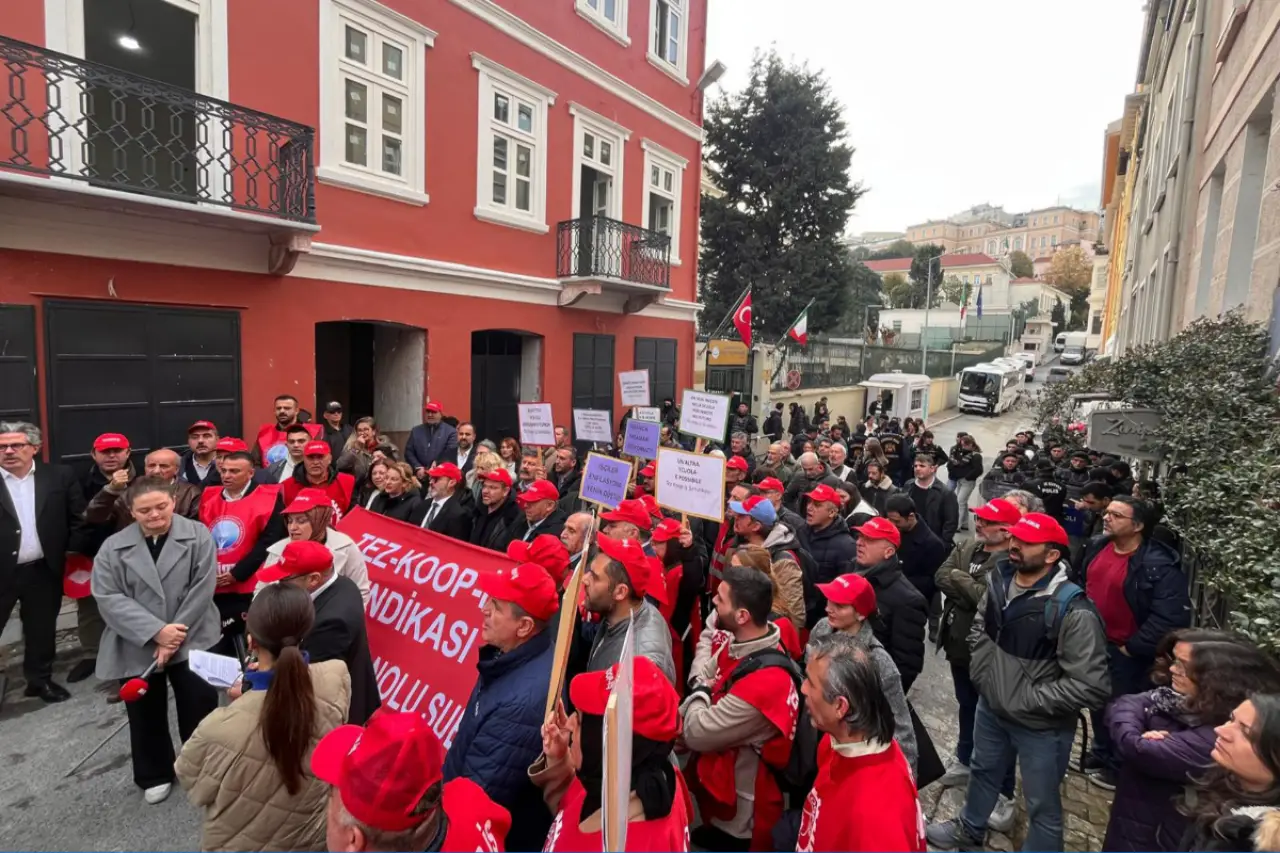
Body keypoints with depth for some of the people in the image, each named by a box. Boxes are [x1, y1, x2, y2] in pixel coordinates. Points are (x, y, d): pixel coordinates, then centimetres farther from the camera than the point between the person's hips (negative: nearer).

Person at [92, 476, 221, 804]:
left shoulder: (198, 536, -6)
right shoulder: (113, 548, 0)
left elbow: (202, 589, -10)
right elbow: (109, 599, -8)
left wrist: (175, 636, -15)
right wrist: (156, 631, -18)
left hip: (192, 641, -2)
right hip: (136, 648, 2)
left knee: (200, 709, 4)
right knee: (146, 715, 14)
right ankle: (155, 775, 36)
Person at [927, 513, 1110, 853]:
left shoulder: (1072, 610, -28)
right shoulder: (998, 579, -8)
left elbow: (1091, 686, -26)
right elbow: (979, 629, 10)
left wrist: (1030, 700, -22)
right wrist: (981, 672, 0)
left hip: (1041, 726, -7)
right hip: (991, 706, 7)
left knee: (1042, 805, 15)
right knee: (982, 771, 30)